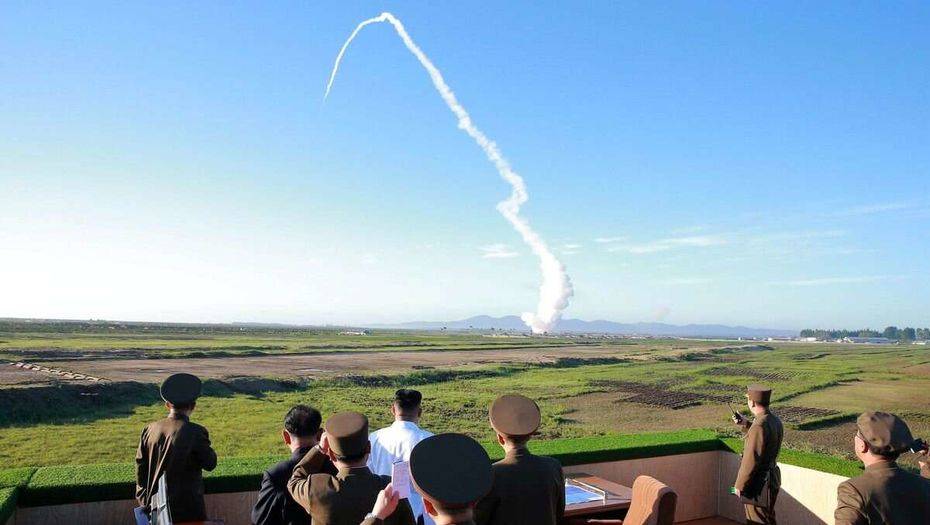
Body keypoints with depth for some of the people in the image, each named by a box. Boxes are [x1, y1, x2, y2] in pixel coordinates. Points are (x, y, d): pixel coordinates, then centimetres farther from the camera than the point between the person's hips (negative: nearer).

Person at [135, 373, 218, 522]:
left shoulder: (149, 430, 0)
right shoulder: (196, 432, -16)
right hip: (187, 509, -5)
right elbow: (210, 464, -8)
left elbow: (140, 467, 6)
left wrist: (144, 501, 15)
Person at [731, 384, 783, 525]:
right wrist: (744, 424, 12)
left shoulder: (759, 426, -27)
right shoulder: (775, 421, 2)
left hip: (759, 483, -9)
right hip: (772, 476, 9)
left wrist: (739, 485, -14)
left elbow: (751, 460, -24)